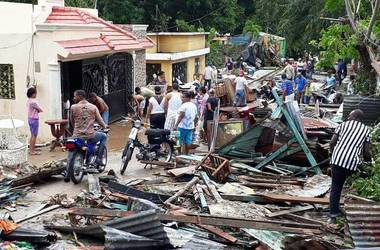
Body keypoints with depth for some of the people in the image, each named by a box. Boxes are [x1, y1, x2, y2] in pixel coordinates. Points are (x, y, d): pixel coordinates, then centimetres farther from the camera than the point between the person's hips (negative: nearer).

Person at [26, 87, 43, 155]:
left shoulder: (28, 101, 9)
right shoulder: (33, 102, -20)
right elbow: (40, 110, -13)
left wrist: (36, 110, -2)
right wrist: (37, 110, 4)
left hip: (30, 119, 10)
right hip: (34, 119, -10)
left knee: (32, 135, 17)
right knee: (34, 135, -3)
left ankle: (31, 149, 22)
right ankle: (32, 150, 0)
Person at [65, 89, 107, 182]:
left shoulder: (73, 107, 0)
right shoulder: (93, 107, 1)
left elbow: (72, 122, 11)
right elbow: (99, 120, 7)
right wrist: (105, 126, 30)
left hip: (77, 136, 1)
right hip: (90, 136, -1)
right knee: (104, 136, 27)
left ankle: (67, 174, 15)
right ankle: (98, 158, 18)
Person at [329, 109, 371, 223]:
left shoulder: (343, 124, 15)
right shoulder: (366, 130, 14)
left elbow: (332, 142, 8)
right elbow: (366, 152, 5)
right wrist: (368, 159, 26)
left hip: (337, 159, 0)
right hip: (352, 162, 0)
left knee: (335, 188, 7)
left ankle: (333, 216, 4)